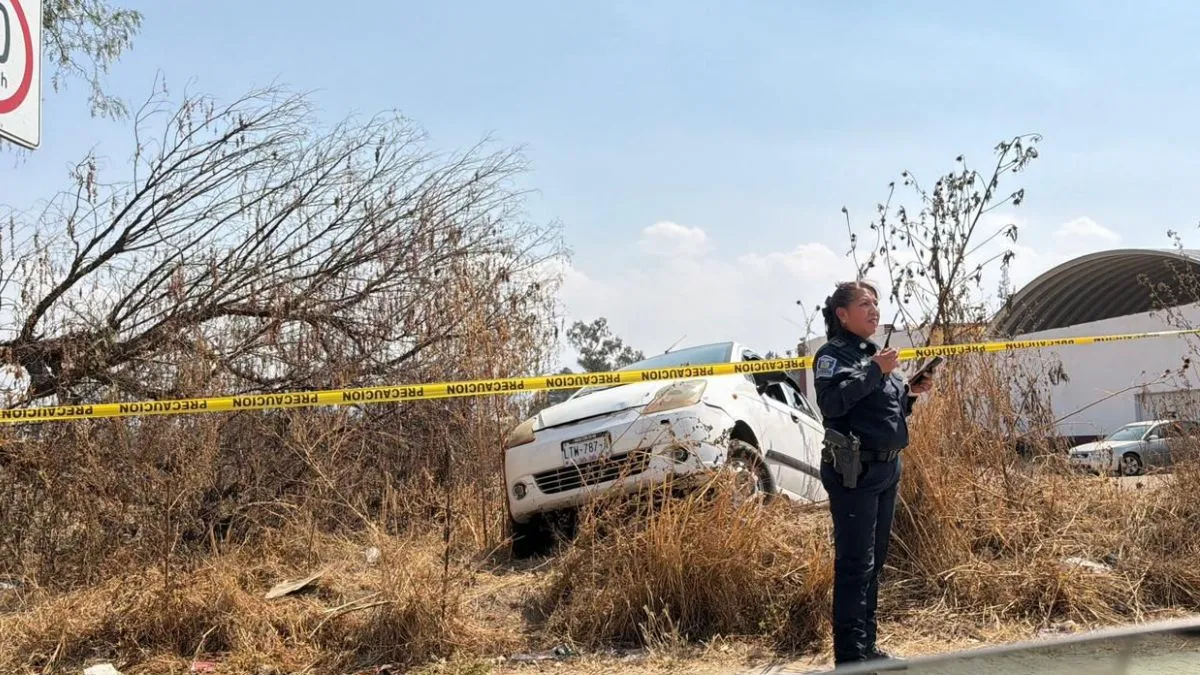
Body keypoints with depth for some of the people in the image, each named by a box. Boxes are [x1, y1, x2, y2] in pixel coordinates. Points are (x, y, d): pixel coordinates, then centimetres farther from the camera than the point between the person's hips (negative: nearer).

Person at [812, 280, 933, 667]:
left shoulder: (875, 353, 18)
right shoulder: (834, 354, -8)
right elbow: (832, 401, -26)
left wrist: (909, 394, 10)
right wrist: (874, 371, -25)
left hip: (887, 469, 9)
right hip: (854, 471, -9)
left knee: (874, 562, 14)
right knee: (855, 564, -9)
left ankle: (867, 645, 23)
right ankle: (851, 656, -6)